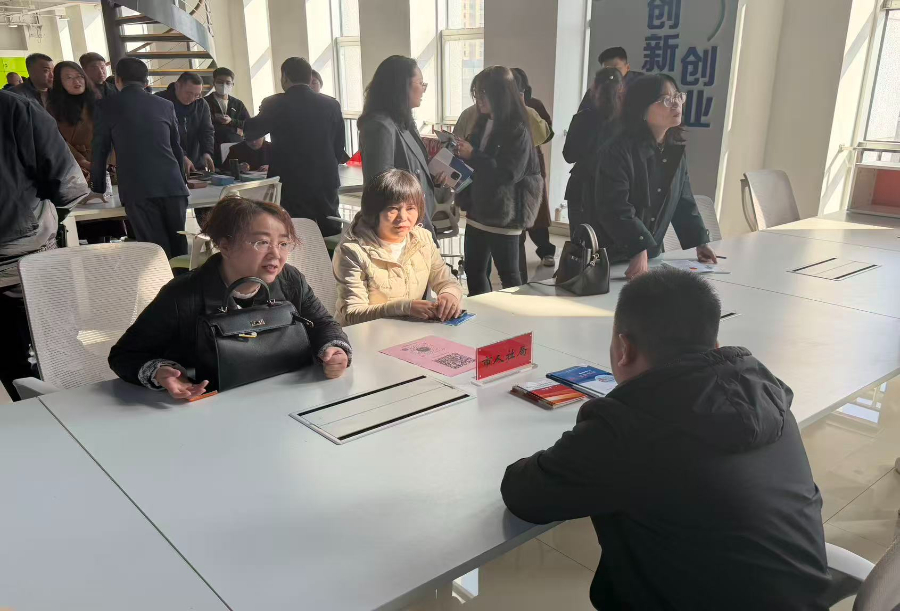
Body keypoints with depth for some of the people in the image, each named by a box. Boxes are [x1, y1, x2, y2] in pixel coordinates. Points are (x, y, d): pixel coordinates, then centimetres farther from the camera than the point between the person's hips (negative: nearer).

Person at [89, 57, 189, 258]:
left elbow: (99, 150, 11)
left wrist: (98, 189, 23)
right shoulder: (165, 105, 16)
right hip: (172, 185, 3)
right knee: (179, 248, 8)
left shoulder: (108, 106, 8)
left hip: (137, 189, -3)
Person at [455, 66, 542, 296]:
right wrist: (460, 151, 2)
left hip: (503, 213, -8)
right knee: (474, 271, 12)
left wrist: (472, 154, -20)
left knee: (508, 273, 4)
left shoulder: (517, 130, -14)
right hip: (478, 210, 8)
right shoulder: (483, 123, 10)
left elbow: (509, 173, -21)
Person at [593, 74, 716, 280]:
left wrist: (700, 242, 7)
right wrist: (639, 250, -33)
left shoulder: (675, 150, 6)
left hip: (651, 254, 7)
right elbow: (615, 209, -26)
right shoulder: (619, 151, -19)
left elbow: (683, 201, 13)